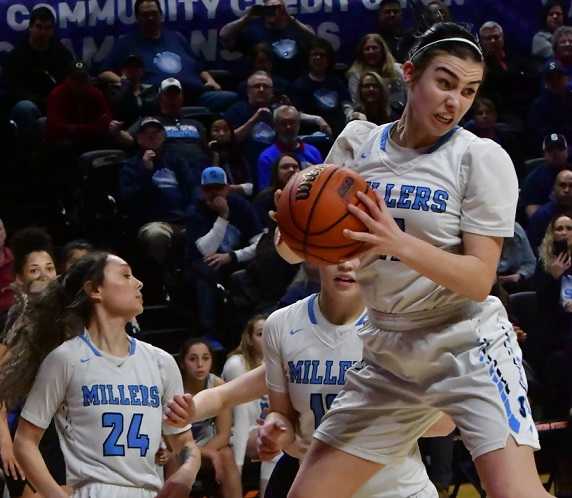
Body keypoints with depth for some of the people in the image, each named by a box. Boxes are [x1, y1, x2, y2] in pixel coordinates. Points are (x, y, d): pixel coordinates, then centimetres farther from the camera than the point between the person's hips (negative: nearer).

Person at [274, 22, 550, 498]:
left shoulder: (482, 157, -10)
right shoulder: (357, 142, 2)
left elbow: (480, 279, -16)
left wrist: (401, 244, -31)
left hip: (468, 346, -5)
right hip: (387, 352, 5)